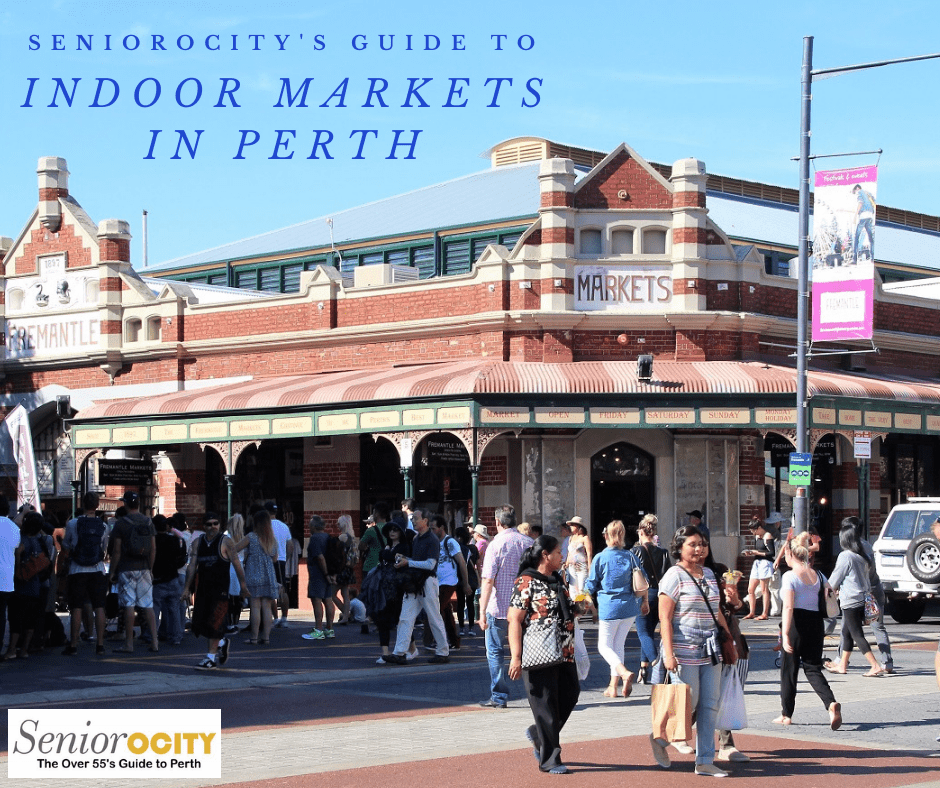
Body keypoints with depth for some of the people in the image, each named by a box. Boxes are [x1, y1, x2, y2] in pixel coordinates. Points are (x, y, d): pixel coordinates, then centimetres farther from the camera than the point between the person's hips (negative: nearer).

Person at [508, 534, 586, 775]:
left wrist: (579, 608, 4)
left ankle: (538, 734, 33)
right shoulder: (526, 583, -12)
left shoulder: (558, 580, 13)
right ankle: (549, 759, 9)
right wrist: (516, 657, -21)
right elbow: (514, 620, -16)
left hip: (564, 655, 8)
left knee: (570, 694, 12)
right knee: (546, 706, -1)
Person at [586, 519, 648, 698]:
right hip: (630, 608, 4)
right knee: (618, 645, 16)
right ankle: (613, 686, 18)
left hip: (609, 608, -4)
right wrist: (645, 601, 21)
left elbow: (591, 586, -2)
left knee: (604, 646, 6)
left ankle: (624, 672, -21)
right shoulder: (630, 556, 2)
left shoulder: (600, 558, -8)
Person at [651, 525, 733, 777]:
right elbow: (665, 617, -12)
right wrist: (669, 653, -19)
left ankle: (705, 762, 10)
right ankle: (660, 738, 23)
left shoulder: (708, 574, 13)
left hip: (710, 652, 7)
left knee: (709, 706, 5)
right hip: (685, 652, -7)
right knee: (687, 704, -3)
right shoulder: (674, 576, -8)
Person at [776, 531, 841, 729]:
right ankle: (832, 703, -15)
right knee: (813, 668, 10)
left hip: (796, 624, -5)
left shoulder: (790, 576, -11)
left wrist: (785, 634, -21)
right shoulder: (818, 575, 7)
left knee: (788, 669, 9)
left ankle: (786, 715, 18)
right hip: (815, 623, 5)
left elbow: (788, 607, -19)